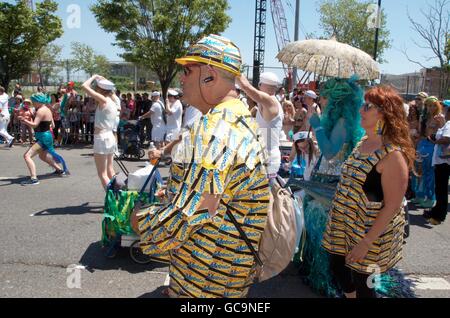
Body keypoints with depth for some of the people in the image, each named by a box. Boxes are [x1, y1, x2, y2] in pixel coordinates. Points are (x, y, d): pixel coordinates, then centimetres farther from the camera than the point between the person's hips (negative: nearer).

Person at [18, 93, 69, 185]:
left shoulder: (41, 110, -16)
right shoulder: (47, 110, 13)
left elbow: (34, 125, -27)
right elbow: (52, 125, 20)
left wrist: (23, 120, -37)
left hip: (43, 137, -10)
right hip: (46, 135, 10)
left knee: (27, 155, -16)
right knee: (42, 156, 31)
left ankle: (34, 179, -24)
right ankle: (60, 169, 42)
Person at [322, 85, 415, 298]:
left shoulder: (393, 154, -23)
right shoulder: (363, 142, 3)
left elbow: (392, 206, -23)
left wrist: (366, 242, -23)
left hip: (372, 230, -8)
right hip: (346, 223, 8)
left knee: (361, 284, 8)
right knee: (338, 267, 20)